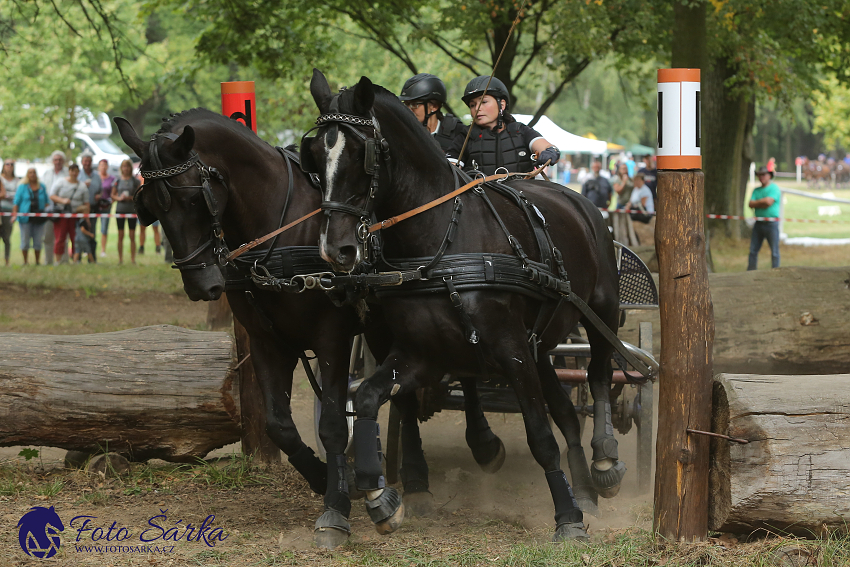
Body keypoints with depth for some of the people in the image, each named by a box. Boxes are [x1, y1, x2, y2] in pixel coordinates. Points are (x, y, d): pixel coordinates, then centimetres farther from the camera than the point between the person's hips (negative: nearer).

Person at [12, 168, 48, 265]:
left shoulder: (42, 187, 11)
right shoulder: (22, 187, 5)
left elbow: (46, 202, 16)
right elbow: (16, 202, 1)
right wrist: (14, 214, -10)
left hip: (39, 218, 2)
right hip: (26, 218, -2)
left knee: (38, 241, 2)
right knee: (25, 240, -2)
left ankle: (37, 261, 12)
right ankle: (25, 261, 8)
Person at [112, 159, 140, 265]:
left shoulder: (135, 181, 2)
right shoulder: (118, 181, 7)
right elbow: (112, 195, 11)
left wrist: (130, 198, -14)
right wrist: (119, 198, -9)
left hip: (132, 209, -1)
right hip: (120, 209, 1)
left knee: (132, 236, -1)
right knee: (120, 235, 2)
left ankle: (133, 259, 3)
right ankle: (120, 259, 7)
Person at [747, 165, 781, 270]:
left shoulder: (774, 188, -2)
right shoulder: (756, 190, 16)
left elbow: (768, 202, -16)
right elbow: (750, 204, 4)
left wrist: (756, 203, -1)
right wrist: (762, 203, -8)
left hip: (771, 223, -6)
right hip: (758, 222, 6)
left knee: (774, 251, -3)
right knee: (753, 250, 5)